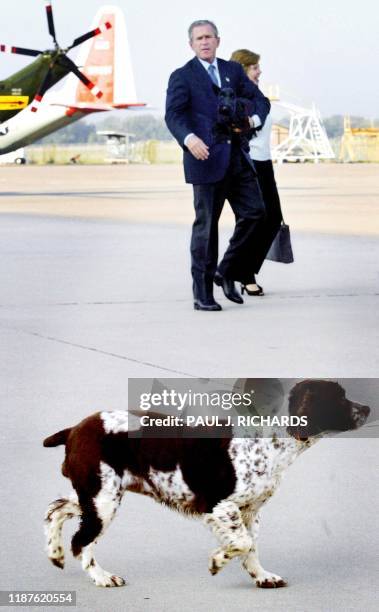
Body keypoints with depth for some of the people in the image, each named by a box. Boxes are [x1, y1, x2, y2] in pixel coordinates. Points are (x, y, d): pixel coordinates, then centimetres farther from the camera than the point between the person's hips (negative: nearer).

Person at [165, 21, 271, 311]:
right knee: (206, 225, -2)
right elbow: (173, 115, -12)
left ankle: (227, 272, 18)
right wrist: (189, 138, -32)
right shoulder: (182, 77, 1)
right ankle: (202, 294, 5)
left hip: (238, 157, 5)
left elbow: (260, 99, 12)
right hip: (207, 158, -5)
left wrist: (254, 119, -11)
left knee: (254, 211, -1)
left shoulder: (233, 70, 16)